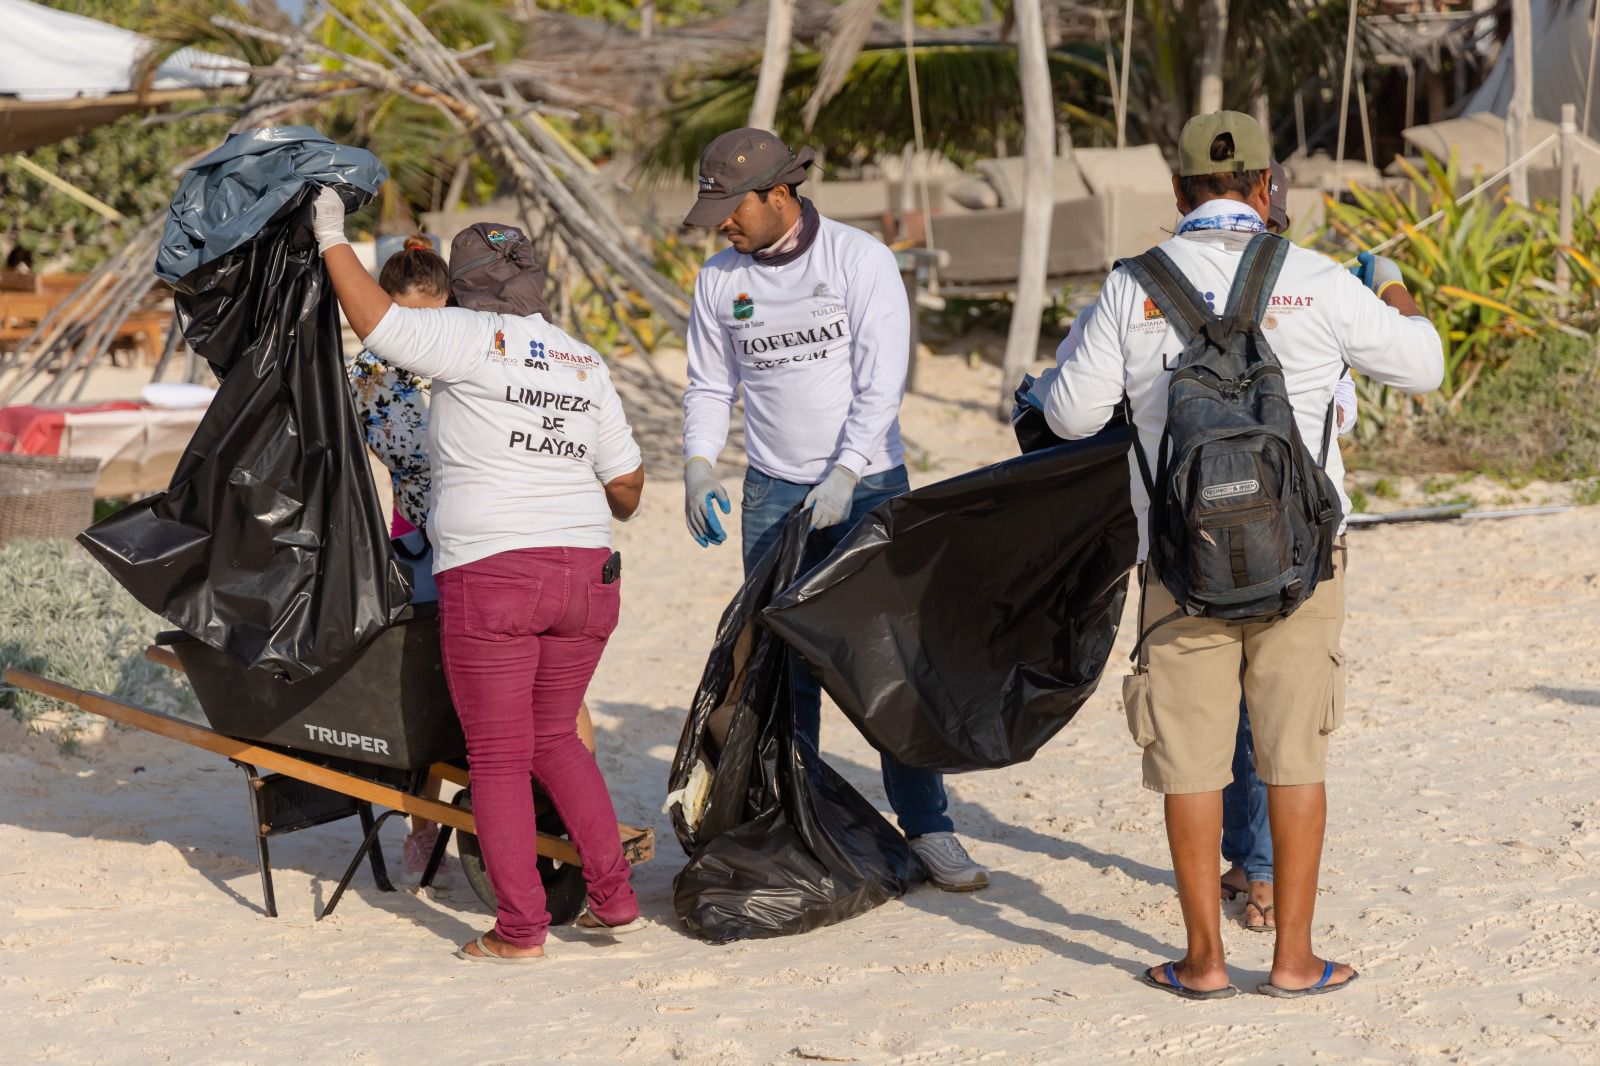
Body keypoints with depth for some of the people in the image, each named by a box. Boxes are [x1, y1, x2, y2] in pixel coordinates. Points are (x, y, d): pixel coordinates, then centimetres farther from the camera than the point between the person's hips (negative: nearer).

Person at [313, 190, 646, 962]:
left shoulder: (473, 340, -6)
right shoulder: (585, 364, 13)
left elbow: (378, 323, -10)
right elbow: (626, 480, 15)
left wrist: (332, 240, 3)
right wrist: (614, 513, 37)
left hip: (491, 580, -6)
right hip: (586, 576, 6)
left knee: (498, 757, 2)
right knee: (554, 738, 20)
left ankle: (520, 930, 3)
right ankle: (614, 899, 16)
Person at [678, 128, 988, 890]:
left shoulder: (860, 260, -8)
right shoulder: (720, 278, 4)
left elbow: (882, 382, -12)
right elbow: (710, 386, 12)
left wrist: (844, 475, -21)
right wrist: (698, 465, -4)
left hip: (868, 485, -3)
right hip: (774, 493, 3)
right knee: (782, 667, 2)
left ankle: (927, 826, 4)